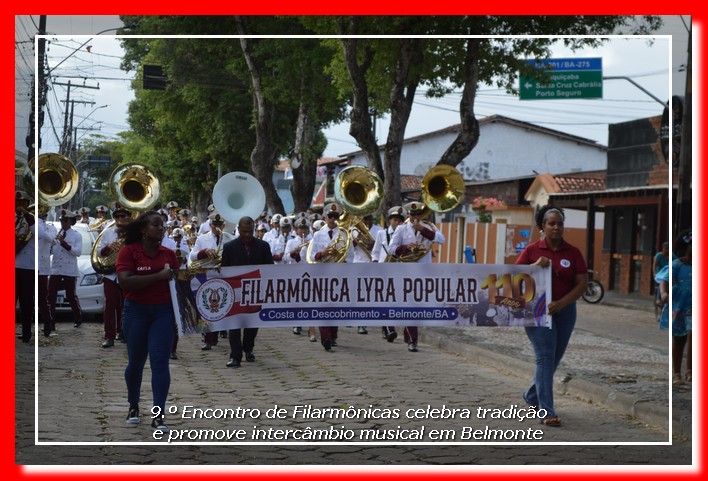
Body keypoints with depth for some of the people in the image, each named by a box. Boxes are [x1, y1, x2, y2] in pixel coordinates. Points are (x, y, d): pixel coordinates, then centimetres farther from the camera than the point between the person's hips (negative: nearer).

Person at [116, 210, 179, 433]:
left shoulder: (169, 254, 5)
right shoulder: (128, 251, -6)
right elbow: (125, 281, -19)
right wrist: (159, 276, -21)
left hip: (163, 312, 2)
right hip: (136, 311, -2)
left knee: (160, 362, -7)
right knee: (136, 361, 12)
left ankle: (158, 416, -8)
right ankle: (133, 406, 34)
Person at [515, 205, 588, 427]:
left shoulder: (573, 252, 2)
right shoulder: (532, 250, 1)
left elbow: (582, 283, -2)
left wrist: (560, 304, -15)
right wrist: (535, 266, -16)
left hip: (564, 310, 3)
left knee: (554, 359, 12)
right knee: (545, 358, -12)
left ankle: (532, 397, 35)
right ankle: (547, 412, -15)